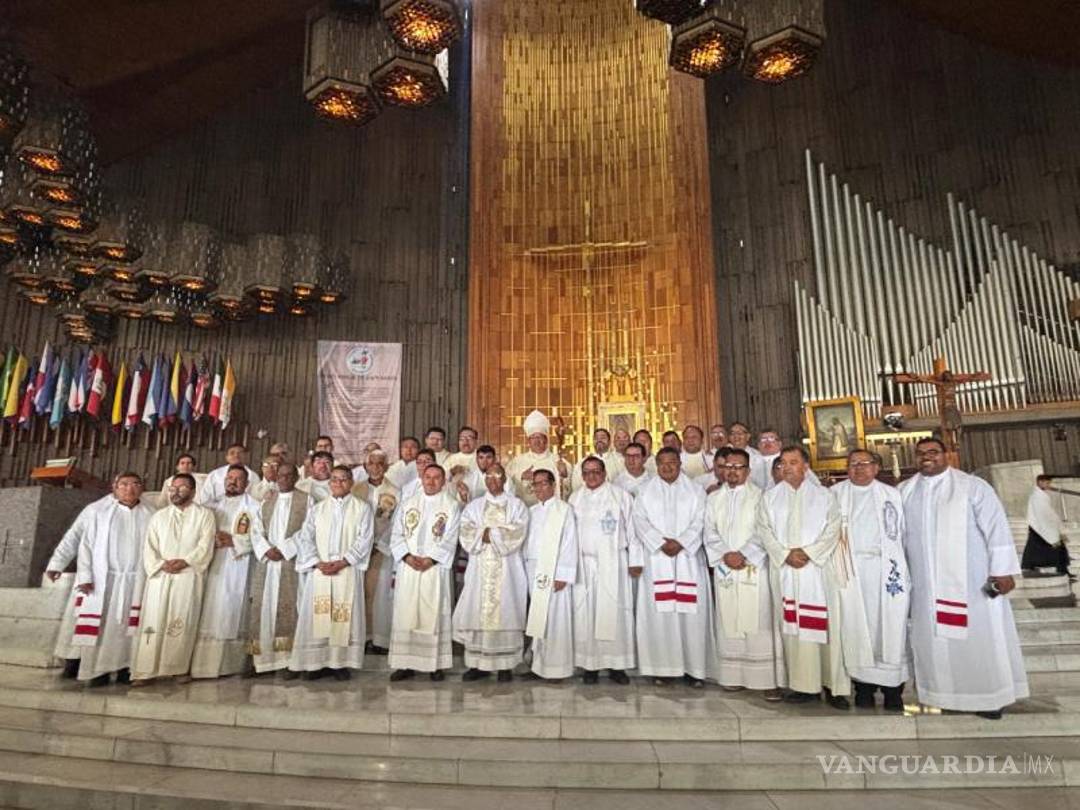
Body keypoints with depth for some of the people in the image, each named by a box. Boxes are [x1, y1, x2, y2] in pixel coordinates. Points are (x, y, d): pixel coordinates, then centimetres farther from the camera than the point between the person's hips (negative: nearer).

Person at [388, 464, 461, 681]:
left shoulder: (451, 505, 2)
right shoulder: (407, 503, 11)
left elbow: (450, 539, -4)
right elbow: (397, 535, 6)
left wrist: (430, 559, -14)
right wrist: (407, 557, -9)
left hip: (436, 569, -2)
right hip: (408, 568, 3)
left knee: (435, 614, 0)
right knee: (405, 614, 3)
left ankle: (436, 664, 9)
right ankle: (406, 663, 12)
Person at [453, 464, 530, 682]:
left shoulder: (517, 506, 8)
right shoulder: (474, 506, 14)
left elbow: (517, 534, -7)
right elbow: (465, 534, -1)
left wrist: (486, 533, -7)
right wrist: (500, 533, -10)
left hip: (507, 570, -2)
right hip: (480, 569, 2)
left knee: (505, 613, -3)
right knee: (477, 613, -2)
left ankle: (505, 665, 4)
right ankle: (478, 663, 7)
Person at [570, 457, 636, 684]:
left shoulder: (621, 497, 3)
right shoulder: (575, 499, 12)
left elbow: (631, 529, 3)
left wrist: (635, 560, -2)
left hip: (613, 563, -2)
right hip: (584, 564, 2)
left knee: (614, 612, -2)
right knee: (585, 612, 1)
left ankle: (616, 663, 9)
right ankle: (590, 663, 10)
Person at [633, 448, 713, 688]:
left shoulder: (695, 491, 10)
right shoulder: (645, 492, 11)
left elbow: (700, 522, 0)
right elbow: (640, 522, 0)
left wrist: (680, 542, -14)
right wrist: (661, 543, -13)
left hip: (688, 559, 0)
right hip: (656, 560, 0)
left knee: (691, 612, -3)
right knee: (659, 613, -2)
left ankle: (694, 667, 6)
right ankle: (661, 667, 6)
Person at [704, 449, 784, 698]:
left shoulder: (760, 496, 2)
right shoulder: (714, 498, 13)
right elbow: (710, 532, 7)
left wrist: (743, 554, -14)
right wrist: (725, 555, -8)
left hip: (754, 568, -3)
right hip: (724, 569, 3)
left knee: (759, 624, -4)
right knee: (728, 624, 5)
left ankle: (769, 679, 2)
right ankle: (733, 676, 13)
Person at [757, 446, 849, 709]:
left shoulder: (823, 496, 7)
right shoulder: (770, 497, 11)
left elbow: (832, 530, -1)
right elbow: (765, 530, 4)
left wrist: (809, 553, -12)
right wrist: (786, 554, -9)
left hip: (817, 568, -1)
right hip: (784, 570, 1)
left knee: (825, 625, -1)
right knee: (792, 625, 0)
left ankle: (834, 685, 8)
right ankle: (804, 685, 7)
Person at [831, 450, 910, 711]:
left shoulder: (891, 494, 10)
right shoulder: (835, 493, 9)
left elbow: (902, 532, 7)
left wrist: (903, 569, -1)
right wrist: (836, 562, -4)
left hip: (886, 567, 0)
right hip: (851, 568, 0)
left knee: (890, 625, 0)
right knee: (857, 625, 0)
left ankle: (893, 688, 10)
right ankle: (864, 686, 8)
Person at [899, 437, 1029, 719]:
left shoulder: (973, 486, -4)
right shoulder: (904, 491, 7)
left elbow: (996, 527, -7)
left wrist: (1002, 569, -12)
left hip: (971, 580, -3)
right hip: (925, 583, 3)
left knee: (979, 636, 5)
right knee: (933, 636, 8)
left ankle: (988, 695, 19)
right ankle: (942, 691, 20)